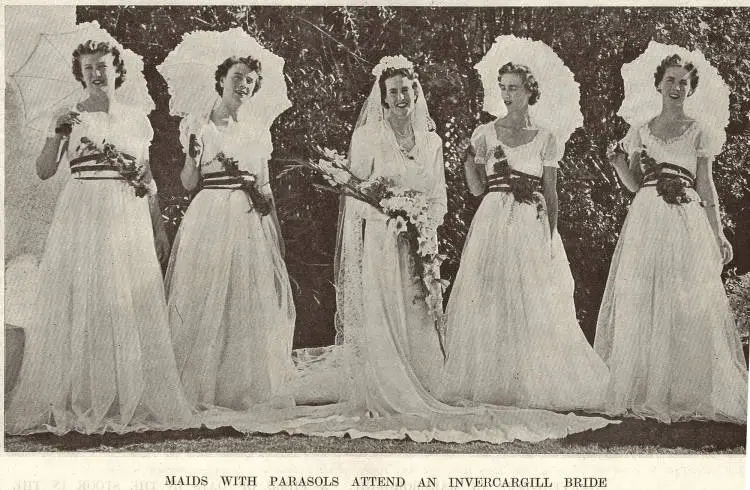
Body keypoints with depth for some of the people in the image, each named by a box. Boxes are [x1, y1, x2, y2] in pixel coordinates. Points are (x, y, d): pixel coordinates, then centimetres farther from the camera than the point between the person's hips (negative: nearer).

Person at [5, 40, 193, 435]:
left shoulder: (137, 120, 13)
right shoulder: (70, 117, 6)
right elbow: (44, 172, 0)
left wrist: (159, 228, 14)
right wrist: (58, 134, -15)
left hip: (130, 220, 2)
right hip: (82, 215, -2)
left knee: (129, 308, 2)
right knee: (80, 305, -3)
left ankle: (129, 399, 10)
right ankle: (75, 400, 3)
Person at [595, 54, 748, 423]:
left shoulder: (697, 132, 11)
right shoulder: (640, 132, 14)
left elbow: (706, 186, 8)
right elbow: (633, 184, 14)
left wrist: (718, 234, 2)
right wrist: (619, 162, -6)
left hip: (687, 223, -1)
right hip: (647, 222, 1)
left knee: (689, 306, -6)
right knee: (642, 305, -3)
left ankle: (687, 392, 2)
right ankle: (643, 391, 2)